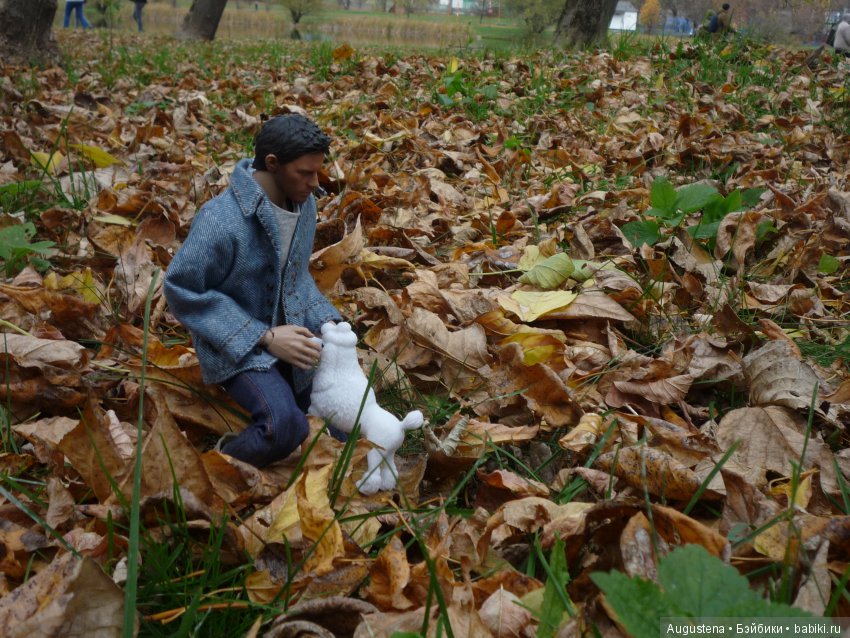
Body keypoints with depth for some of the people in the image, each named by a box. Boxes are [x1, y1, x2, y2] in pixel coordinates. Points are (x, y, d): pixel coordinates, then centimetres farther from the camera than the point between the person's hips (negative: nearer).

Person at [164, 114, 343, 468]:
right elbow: (182, 291, -19)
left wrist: (325, 321, -4)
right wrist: (264, 338, -22)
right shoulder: (221, 220, -25)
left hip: (290, 330, 7)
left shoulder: (304, 202, -2)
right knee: (286, 425, -29)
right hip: (238, 343, -7)